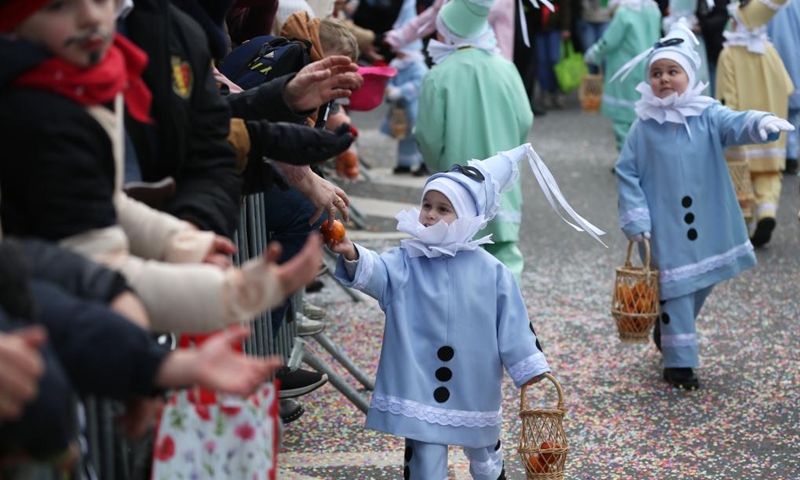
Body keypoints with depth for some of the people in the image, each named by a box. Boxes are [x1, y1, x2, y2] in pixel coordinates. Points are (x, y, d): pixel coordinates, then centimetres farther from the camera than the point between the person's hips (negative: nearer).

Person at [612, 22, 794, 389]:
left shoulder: (707, 115, -5)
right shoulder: (645, 126, -6)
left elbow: (735, 125, -24)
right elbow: (626, 173, -2)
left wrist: (761, 124, -47)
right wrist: (635, 218, -9)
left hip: (705, 223, 3)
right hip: (666, 228, -3)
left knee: (701, 285, 17)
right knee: (676, 290, -2)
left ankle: (667, 334, 42)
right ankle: (678, 362, 8)